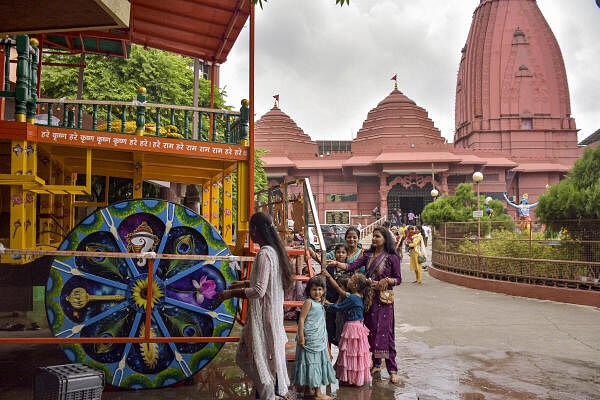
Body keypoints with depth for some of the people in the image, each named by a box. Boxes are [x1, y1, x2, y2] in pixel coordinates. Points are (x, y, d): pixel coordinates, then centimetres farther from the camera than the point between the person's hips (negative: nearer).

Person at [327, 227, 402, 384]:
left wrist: (386, 280, -19)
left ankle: (392, 370, 1)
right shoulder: (368, 255, 7)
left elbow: (398, 279, -1)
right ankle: (376, 364, 24)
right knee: (371, 330, 9)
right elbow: (352, 266, -5)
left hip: (384, 299, -5)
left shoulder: (392, 258, -5)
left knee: (386, 332, -6)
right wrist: (337, 264, -19)